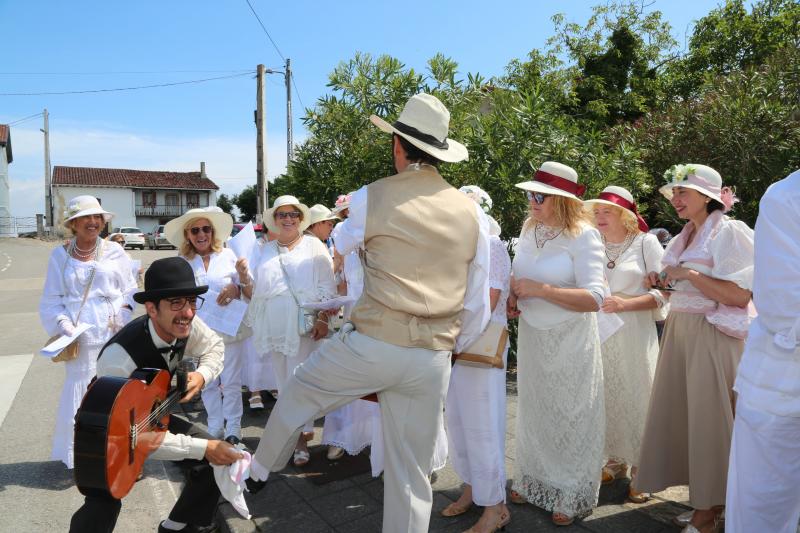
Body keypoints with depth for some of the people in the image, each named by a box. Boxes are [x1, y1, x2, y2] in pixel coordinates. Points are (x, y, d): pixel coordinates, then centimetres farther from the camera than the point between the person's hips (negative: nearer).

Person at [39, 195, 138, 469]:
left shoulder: (114, 251, 4)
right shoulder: (59, 255, 6)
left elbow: (130, 289, 8)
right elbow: (51, 300, 8)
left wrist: (125, 310, -10)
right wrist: (63, 324, -8)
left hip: (114, 335, 0)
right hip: (81, 339, 0)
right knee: (81, 393, 2)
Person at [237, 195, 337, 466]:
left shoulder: (314, 246, 3)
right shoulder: (266, 251, 17)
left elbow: (327, 287, -3)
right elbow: (254, 291, 17)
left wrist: (323, 318, -13)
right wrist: (244, 275, -3)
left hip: (304, 326, -5)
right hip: (276, 328, 5)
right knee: (284, 382, 12)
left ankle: (301, 436, 7)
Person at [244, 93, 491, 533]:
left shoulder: (372, 198, -6)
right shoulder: (471, 213, 3)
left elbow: (340, 244, 17)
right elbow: (478, 305, 8)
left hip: (371, 346, -3)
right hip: (433, 361, 3)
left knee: (295, 395, 25)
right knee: (411, 474, 16)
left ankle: (258, 471, 46)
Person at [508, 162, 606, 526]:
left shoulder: (583, 236, -17)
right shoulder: (529, 229, 2)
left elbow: (594, 299, -24)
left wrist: (540, 289, -28)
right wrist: (512, 293, -7)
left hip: (569, 341, -6)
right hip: (532, 336, 6)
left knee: (569, 417, 7)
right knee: (534, 412, 18)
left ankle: (572, 496, 27)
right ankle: (534, 482, 37)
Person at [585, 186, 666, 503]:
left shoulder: (646, 242, -2)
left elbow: (662, 293, -6)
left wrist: (625, 304, -20)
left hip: (634, 333, -3)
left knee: (636, 398, 2)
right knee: (608, 398, 9)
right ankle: (616, 461, 26)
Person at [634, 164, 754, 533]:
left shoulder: (729, 232, -8)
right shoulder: (683, 238, 15)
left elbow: (740, 296, -16)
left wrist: (690, 274, -18)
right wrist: (664, 282, 5)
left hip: (712, 336, -7)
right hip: (679, 332, 8)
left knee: (708, 417, -1)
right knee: (680, 412, 8)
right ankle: (707, 498, 23)